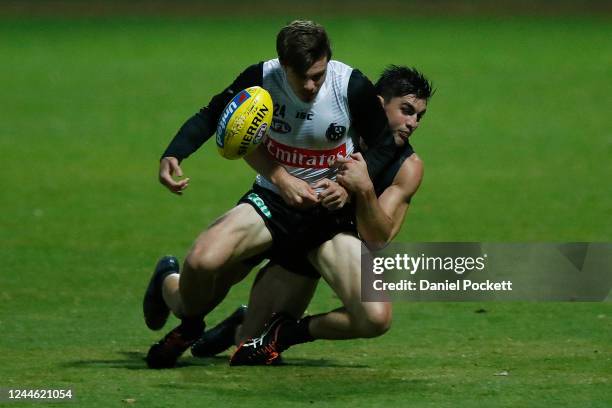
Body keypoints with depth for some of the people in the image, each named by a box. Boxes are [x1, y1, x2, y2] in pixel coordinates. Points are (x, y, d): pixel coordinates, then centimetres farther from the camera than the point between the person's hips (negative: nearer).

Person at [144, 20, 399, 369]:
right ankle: (168, 284, 13)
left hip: (331, 207, 1)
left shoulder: (352, 86, -15)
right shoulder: (260, 79, -14)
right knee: (203, 262, -27)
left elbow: (384, 144, -2)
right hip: (273, 200, -1)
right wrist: (172, 156, -16)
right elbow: (211, 117, 0)